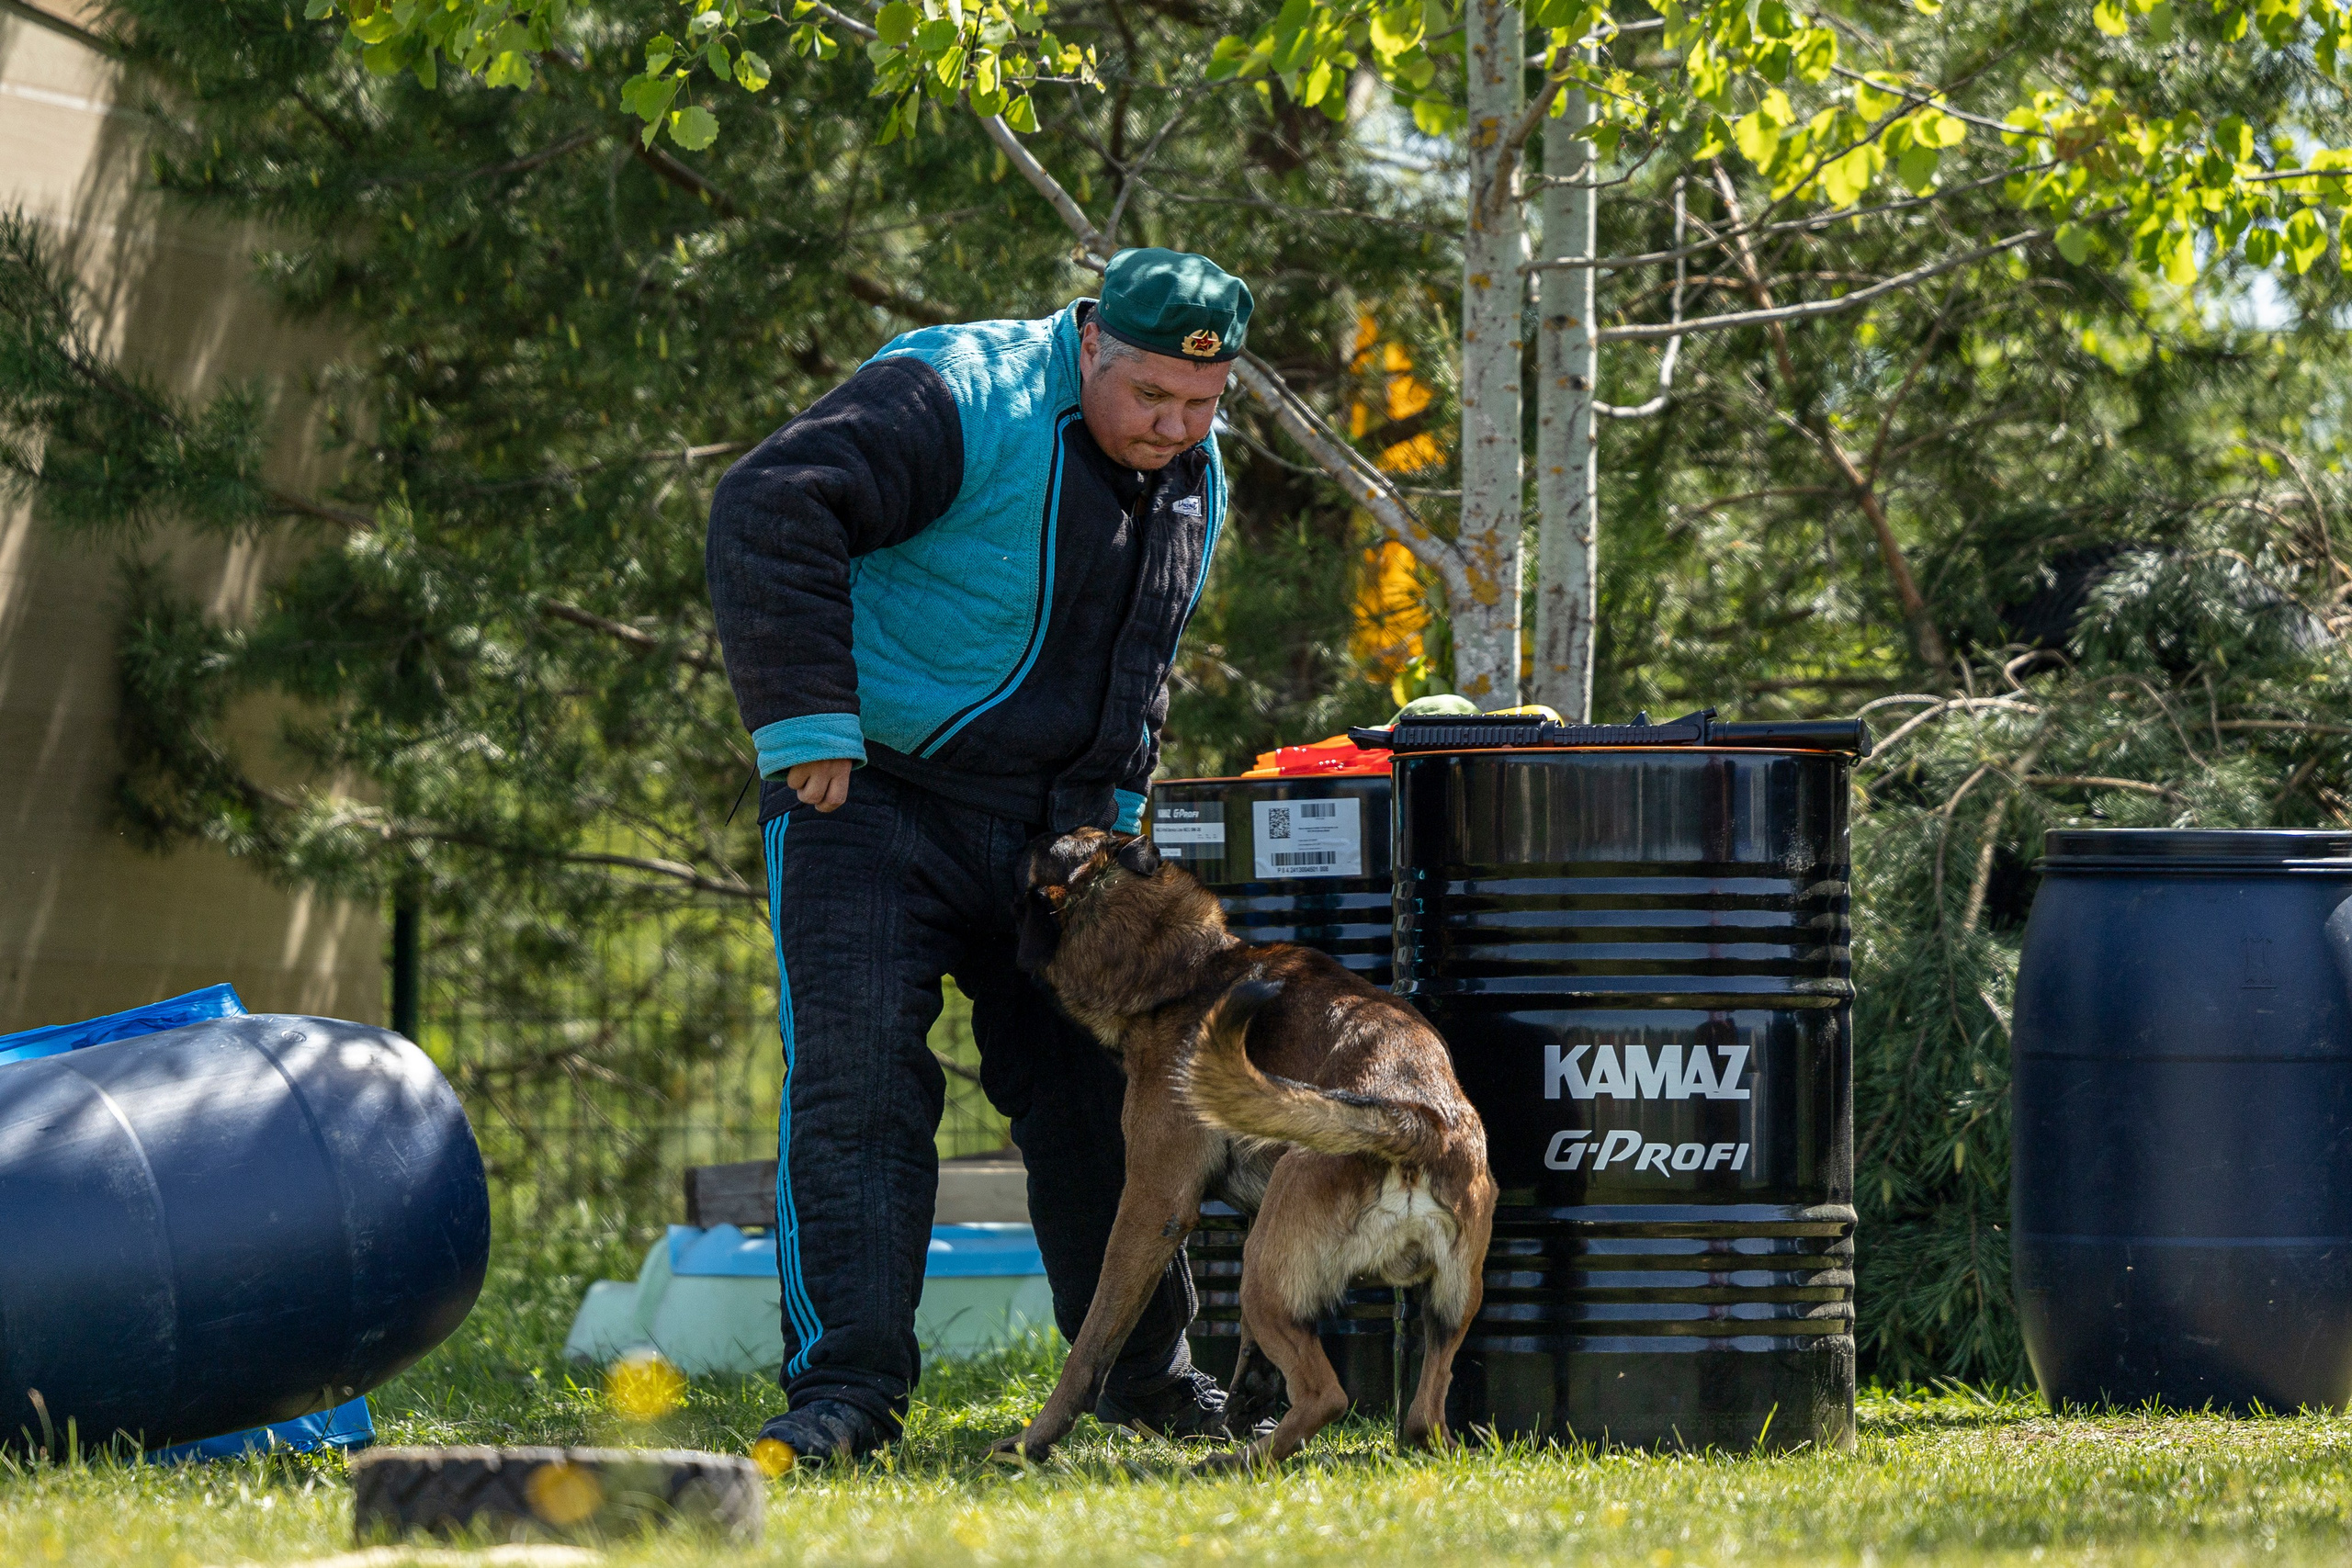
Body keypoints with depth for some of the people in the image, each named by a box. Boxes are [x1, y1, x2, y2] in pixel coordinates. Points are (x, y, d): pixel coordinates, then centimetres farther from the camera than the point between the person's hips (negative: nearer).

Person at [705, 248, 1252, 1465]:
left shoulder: (1191, 477, 9)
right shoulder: (960, 404, -18)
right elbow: (768, 509, -28)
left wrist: (1113, 804, 16)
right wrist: (809, 720, -28)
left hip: (1051, 826, 7)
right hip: (873, 799, -7)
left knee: (1095, 1088, 9)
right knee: (857, 1081, -15)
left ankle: (1146, 1373, 22)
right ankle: (845, 1386, -17)